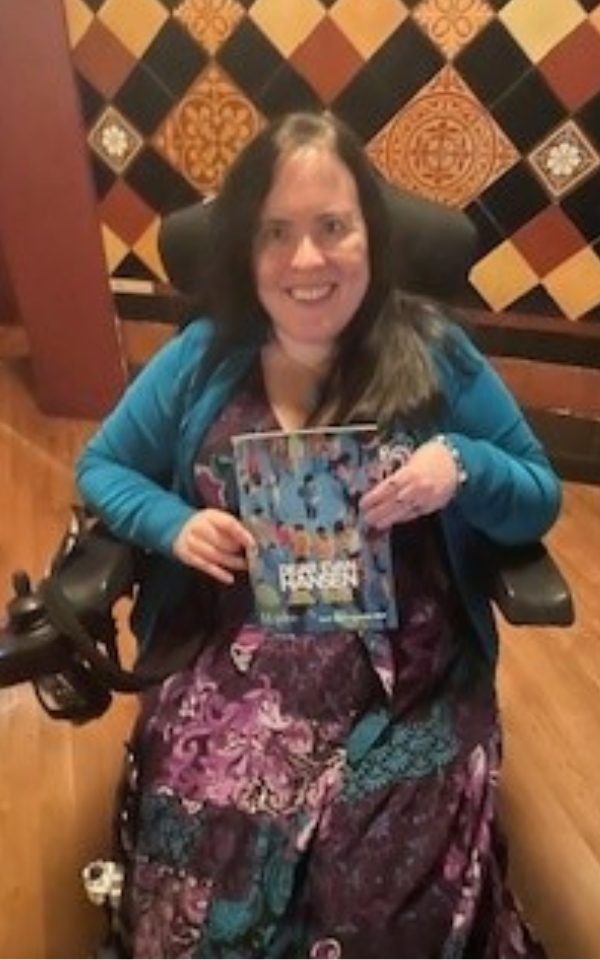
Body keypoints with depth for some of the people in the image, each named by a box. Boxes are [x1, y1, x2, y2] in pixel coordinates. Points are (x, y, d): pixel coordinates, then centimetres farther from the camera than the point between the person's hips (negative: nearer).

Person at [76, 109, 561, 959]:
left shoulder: (435, 355, 0)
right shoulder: (202, 359, 3)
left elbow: (540, 500, 6)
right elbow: (100, 466, 13)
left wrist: (463, 465, -16)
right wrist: (173, 523, -7)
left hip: (406, 675, 0)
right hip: (233, 664, 1)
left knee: (394, 860, -22)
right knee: (210, 834, -21)